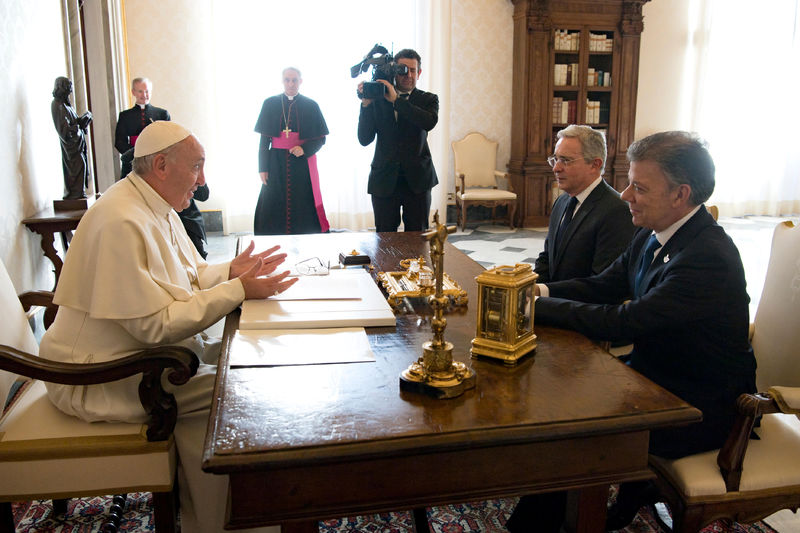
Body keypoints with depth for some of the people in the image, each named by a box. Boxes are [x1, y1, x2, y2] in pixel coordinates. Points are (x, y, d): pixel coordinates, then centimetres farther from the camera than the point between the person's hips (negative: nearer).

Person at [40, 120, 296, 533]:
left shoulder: (158, 207, 8)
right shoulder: (122, 222, -26)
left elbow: (185, 278, 16)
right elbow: (156, 325, -28)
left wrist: (230, 270, -3)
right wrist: (238, 291, -23)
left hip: (144, 350, 10)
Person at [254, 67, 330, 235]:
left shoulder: (311, 106, 5)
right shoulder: (270, 104, 7)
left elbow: (320, 139, 4)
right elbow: (264, 139, 7)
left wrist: (304, 149, -15)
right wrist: (263, 168, -1)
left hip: (302, 164, -1)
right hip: (276, 163, 1)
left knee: (303, 208, -4)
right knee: (274, 209, -2)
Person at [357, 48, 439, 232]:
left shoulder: (428, 99, 7)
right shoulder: (378, 99, 6)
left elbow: (430, 122, -17)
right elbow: (364, 139, -1)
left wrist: (396, 100, -18)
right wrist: (366, 104, -12)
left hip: (416, 180, 0)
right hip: (384, 181, 0)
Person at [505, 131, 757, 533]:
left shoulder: (709, 258, -28)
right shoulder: (653, 235, 0)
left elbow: (622, 322, -29)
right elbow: (603, 287, 6)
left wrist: (536, 305, -23)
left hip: (700, 408, -8)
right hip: (654, 376, 8)